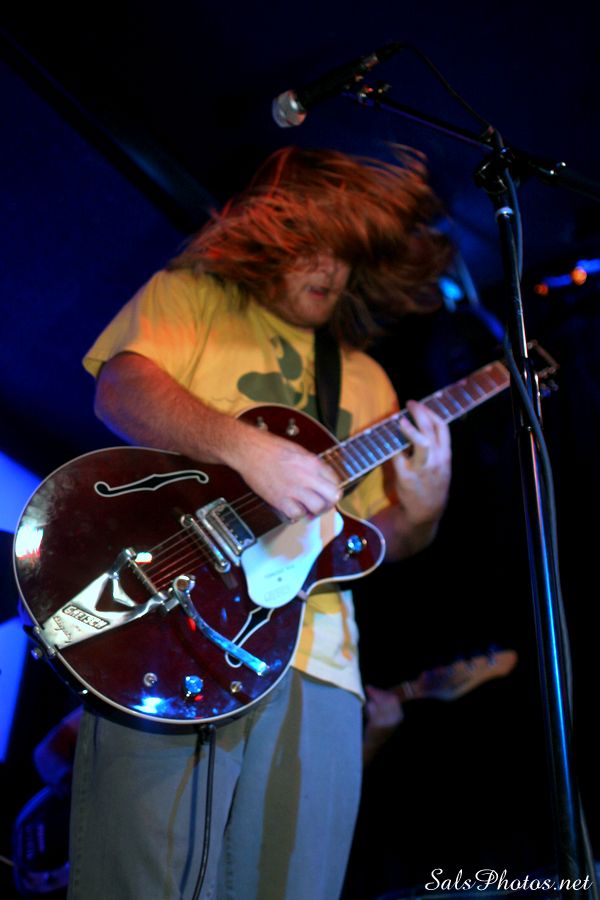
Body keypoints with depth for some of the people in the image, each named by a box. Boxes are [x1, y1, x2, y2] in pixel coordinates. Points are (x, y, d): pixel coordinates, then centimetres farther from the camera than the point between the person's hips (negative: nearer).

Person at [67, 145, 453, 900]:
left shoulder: (365, 380, 23)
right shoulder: (188, 296, 13)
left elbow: (378, 534, 21)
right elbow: (120, 389, -8)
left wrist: (420, 511, -2)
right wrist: (245, 448, -22)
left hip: (314, 660, 4)